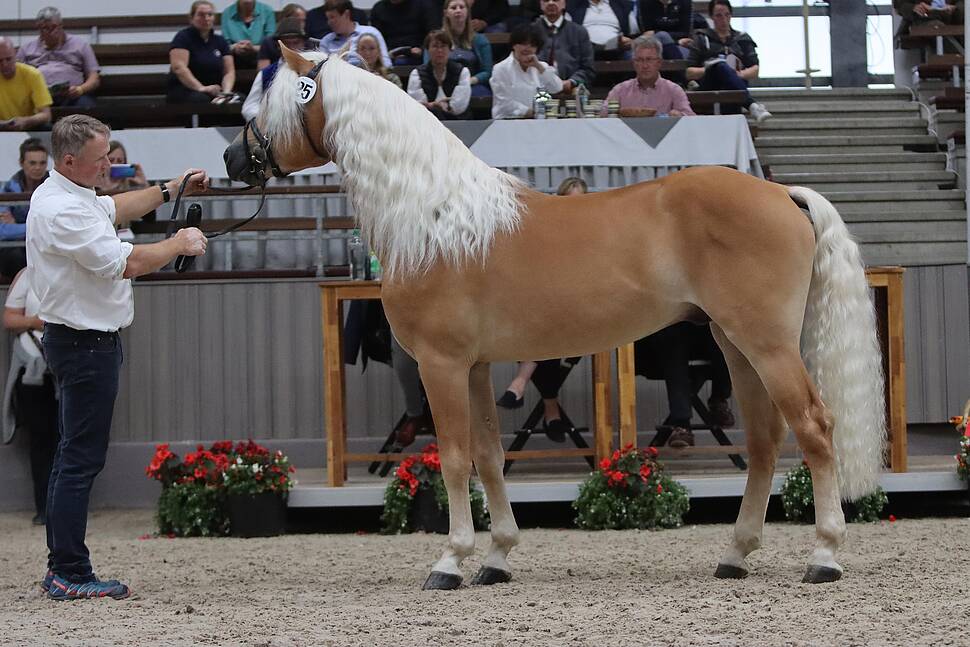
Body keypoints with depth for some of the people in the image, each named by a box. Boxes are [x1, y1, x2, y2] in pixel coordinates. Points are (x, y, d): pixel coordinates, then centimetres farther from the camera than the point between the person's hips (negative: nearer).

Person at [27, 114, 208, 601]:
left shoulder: (69, 194, 11)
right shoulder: (63, 211, -23)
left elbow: (113, 208, 32)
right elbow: (125, 263, -26)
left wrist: (169, 190, 25)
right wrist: (179, 245, -12)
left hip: (79, 339, 11)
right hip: (86, 344, -11)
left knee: (73, 455, 14)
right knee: (82, 458, -9)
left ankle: (60, 566, 19)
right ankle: (71, 575, -8)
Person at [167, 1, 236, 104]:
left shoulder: (220, 41, 15)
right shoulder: (183, 38, -1)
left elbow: (229, 72, 8)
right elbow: (179, 68, -15)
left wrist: (226, 92, -14)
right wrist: (201, 88, -27)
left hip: (214, 91, 4)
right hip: (184, 90, -4)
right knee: (201, 99, -39)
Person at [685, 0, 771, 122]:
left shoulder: (742, 38, 23)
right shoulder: (701, 38, 20)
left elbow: (755, 71, 11)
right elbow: (689, 72, 10)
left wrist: (739, 74, -11)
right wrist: (709, 70, -9)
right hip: (708, 86, -2)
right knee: (721, 66, -36)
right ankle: (752, 105, -57)